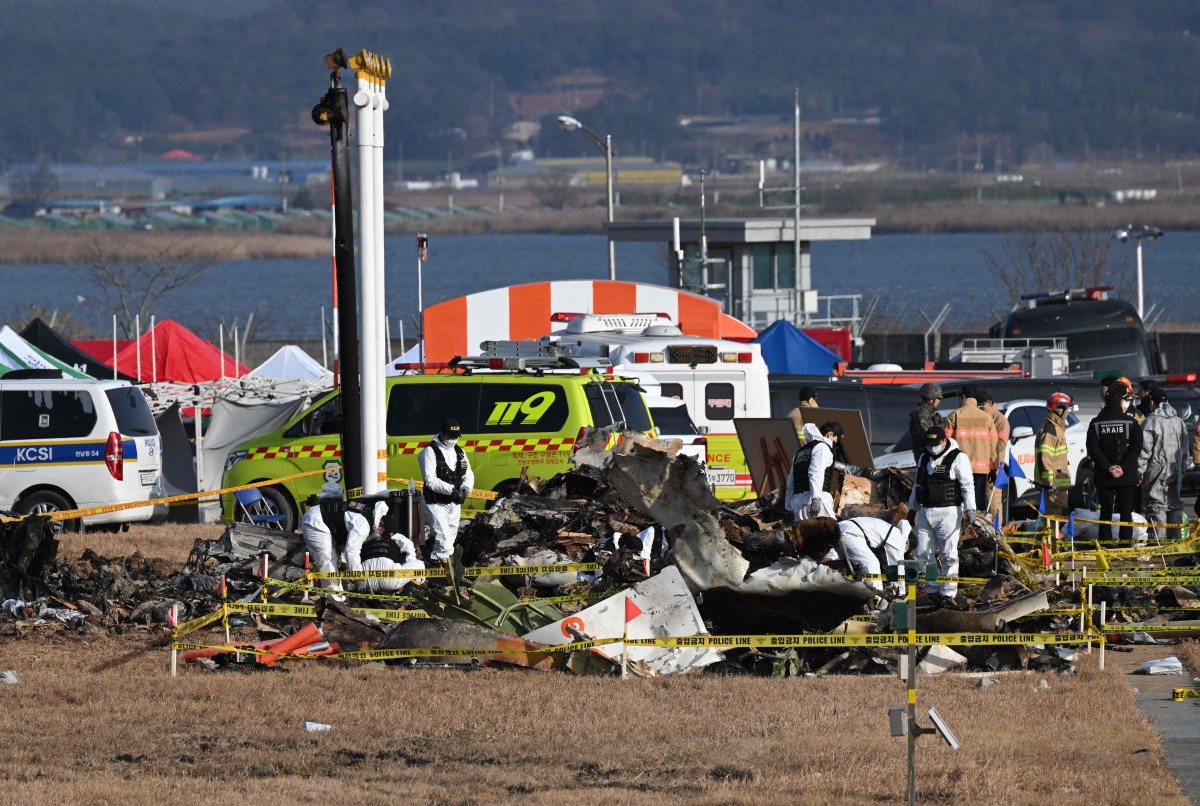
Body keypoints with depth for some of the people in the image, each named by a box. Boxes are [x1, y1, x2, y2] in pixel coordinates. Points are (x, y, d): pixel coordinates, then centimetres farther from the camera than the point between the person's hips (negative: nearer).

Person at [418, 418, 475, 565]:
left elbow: (468, 474, 10)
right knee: (444, 537, -19)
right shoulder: (430, 452, -11)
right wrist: (451, 489, -29)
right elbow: (430, 480, -19)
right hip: (436, 502, -7)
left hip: (454, 503, 7)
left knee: (451, 537, 13)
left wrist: (466, 487, -14)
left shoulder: (459, 451, 12)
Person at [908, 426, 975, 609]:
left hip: (948, 513, -7)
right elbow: (917, 485, 25)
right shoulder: (925, 459, 17)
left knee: (949, 555, -6)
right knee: (922, 554, 4)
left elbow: (967, 485, -8)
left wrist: (970, 508, -16)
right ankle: (933, 590, 14)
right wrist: (912, 509, 25)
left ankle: (948, 593, -3)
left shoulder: (958, 458, -4)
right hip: (926, 512, 7)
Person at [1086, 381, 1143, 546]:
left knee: (1106, 512, 9)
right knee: (1126, 512, 5)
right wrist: (1123, 467, -11)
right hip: (1127, 477, -2)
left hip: (1104, 477, 2)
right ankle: (1126, 543, 1)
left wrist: (1108, 467, -8)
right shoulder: (1130, 423, -5)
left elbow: (1093, 449, -6)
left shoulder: (1095, 423, 0)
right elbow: (1136, 448, -11)